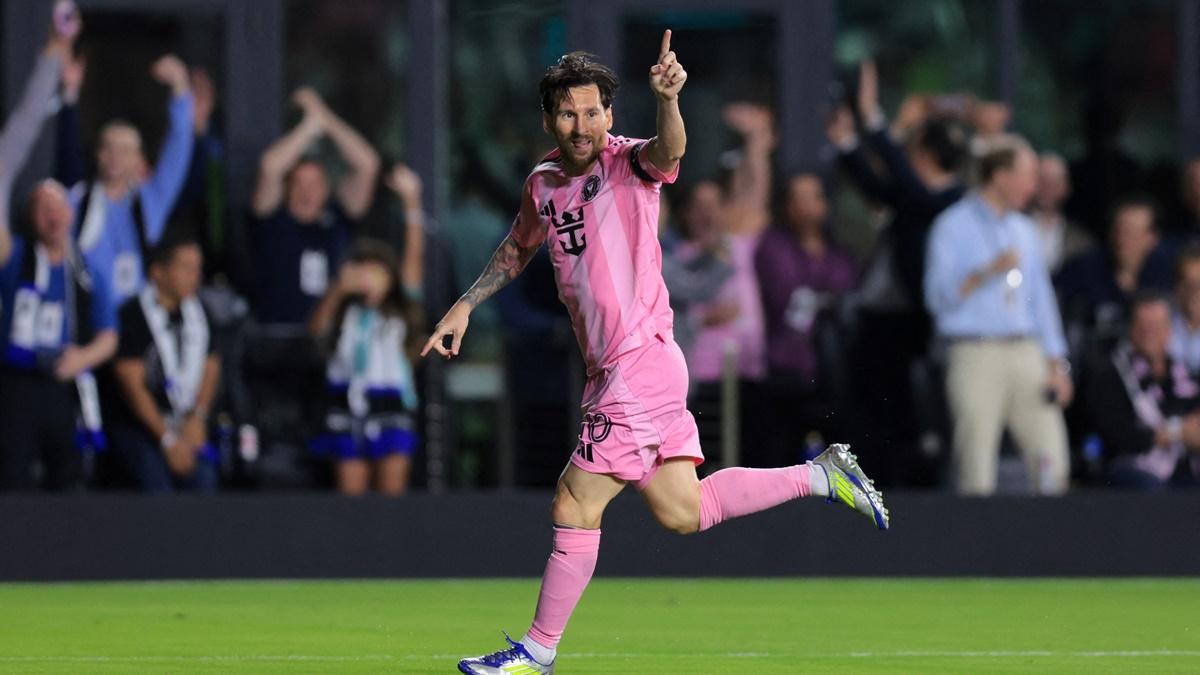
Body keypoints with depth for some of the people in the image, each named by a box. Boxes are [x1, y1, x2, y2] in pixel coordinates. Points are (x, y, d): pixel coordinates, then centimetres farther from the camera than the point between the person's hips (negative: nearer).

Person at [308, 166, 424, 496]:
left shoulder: (398, 313, 4)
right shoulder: (345, 313, 9)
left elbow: (414, 257, -7)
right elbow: (317, 328, -13)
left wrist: (412, 203, -17)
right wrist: (338, 289, -29)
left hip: (392, 411, -1)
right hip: (349, 413, 1)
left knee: (392, 496, -4)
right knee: (350, 498, 0)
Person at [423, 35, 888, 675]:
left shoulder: (628, 162, -10)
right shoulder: (543, 183, 11)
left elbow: (669, 151, -35)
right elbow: (518, 248, 31)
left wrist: (667, 100, -54)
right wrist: (465, 305, 25)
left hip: (641, 369, -8)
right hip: (614, 373, 8)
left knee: (574, 508, -4)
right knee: (683, 513, 13)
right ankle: (820, 475, 24)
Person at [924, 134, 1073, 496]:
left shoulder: (1024, 230, 19)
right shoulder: (953, 227, -1)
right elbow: (939, 295, -7)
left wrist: (1057, 365, 13)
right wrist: (986, 273, -19)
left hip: (1027, 356, 6)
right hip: (976, 354, -6)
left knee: (1051, 460, -3)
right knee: (976, 467, -9)